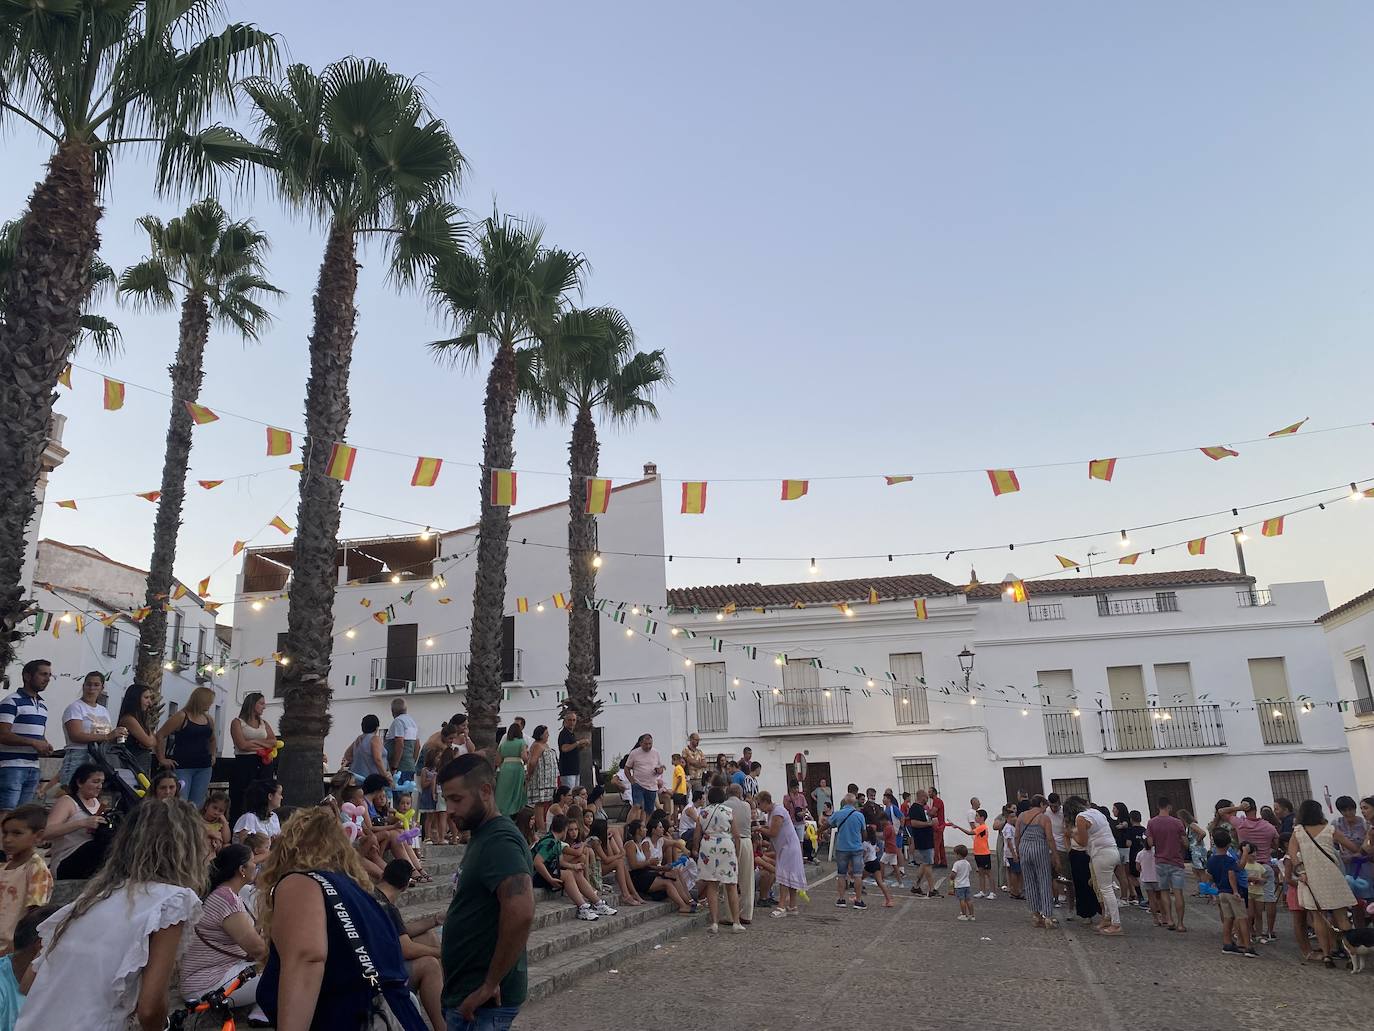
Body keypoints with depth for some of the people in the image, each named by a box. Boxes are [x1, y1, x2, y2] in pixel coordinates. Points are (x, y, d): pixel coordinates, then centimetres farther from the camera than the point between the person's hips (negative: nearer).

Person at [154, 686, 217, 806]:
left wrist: (213, 755, 18)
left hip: (204, 768, 6)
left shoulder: (208, 720, 14)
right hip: (183, 767, -6)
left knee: (197, 806, 4)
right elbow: (160, 735, -7)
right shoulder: (181, 717, -6)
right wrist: (162, 759, -8)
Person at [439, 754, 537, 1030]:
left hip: (482, 999, -9)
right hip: (468, 990, 9)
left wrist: (490, 985, -25)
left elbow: (521, 914, -33)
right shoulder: (483, 836, 10)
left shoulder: (498, 841, -21)